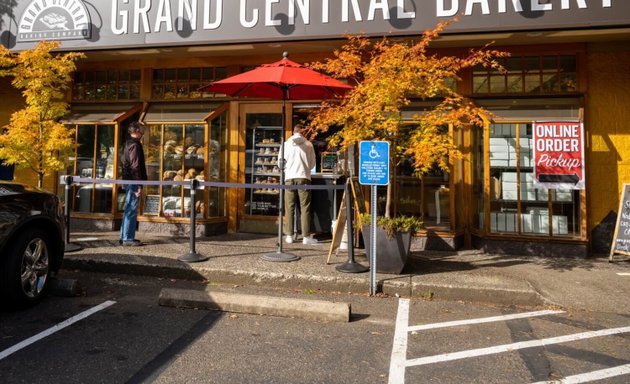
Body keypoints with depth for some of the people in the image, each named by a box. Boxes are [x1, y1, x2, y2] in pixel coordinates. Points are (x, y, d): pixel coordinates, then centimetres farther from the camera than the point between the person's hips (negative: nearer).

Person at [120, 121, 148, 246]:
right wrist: (139, 186, -19)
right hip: (133, 181, -10)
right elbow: (135, 167, -19)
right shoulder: (135, 145, -13)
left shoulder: (127, 144, 17)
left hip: (127, 180, 10)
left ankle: (124, 236, 22)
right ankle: (128, 238, -2)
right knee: (132, 211, -5)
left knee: (128, 210, 15)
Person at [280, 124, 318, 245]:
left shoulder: (286, 144, 6)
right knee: (305, 207, 1)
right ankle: (306, 236, -1)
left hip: (290, 177, 1)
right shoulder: (308, 144, 4)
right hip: (304, 177, -1)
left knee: (290, 207, 7)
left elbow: (280, 163, 9)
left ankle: (289, 236, 9)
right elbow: (312, 163, 10)